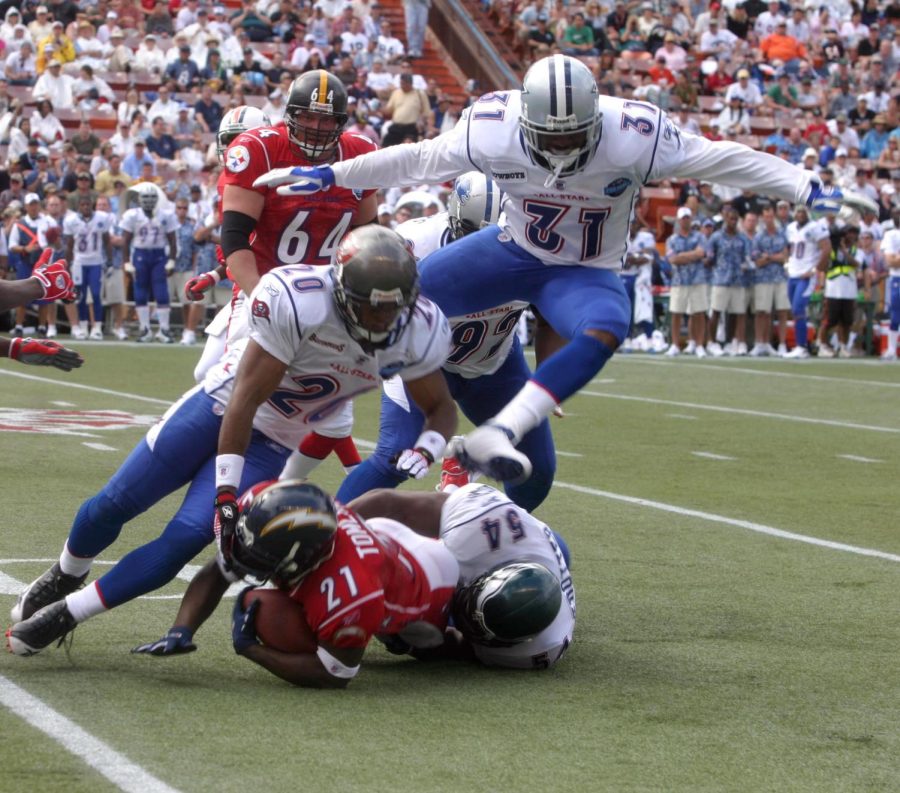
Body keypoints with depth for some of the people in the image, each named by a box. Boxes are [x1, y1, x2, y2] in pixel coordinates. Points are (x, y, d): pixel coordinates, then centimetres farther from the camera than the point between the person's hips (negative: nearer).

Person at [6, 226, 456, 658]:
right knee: (116, 504, 3)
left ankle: (66, 614, 5)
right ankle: (65, 577, 37)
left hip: (270, 444, 2)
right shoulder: (296, 301, -32)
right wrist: (226, 496, -26)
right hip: (222, 405, -2)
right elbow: (246, 400, -27)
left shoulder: (417, 333, -19)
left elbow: (441, 408, -1)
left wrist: (426, 449, -25)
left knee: (186, 539, -12)